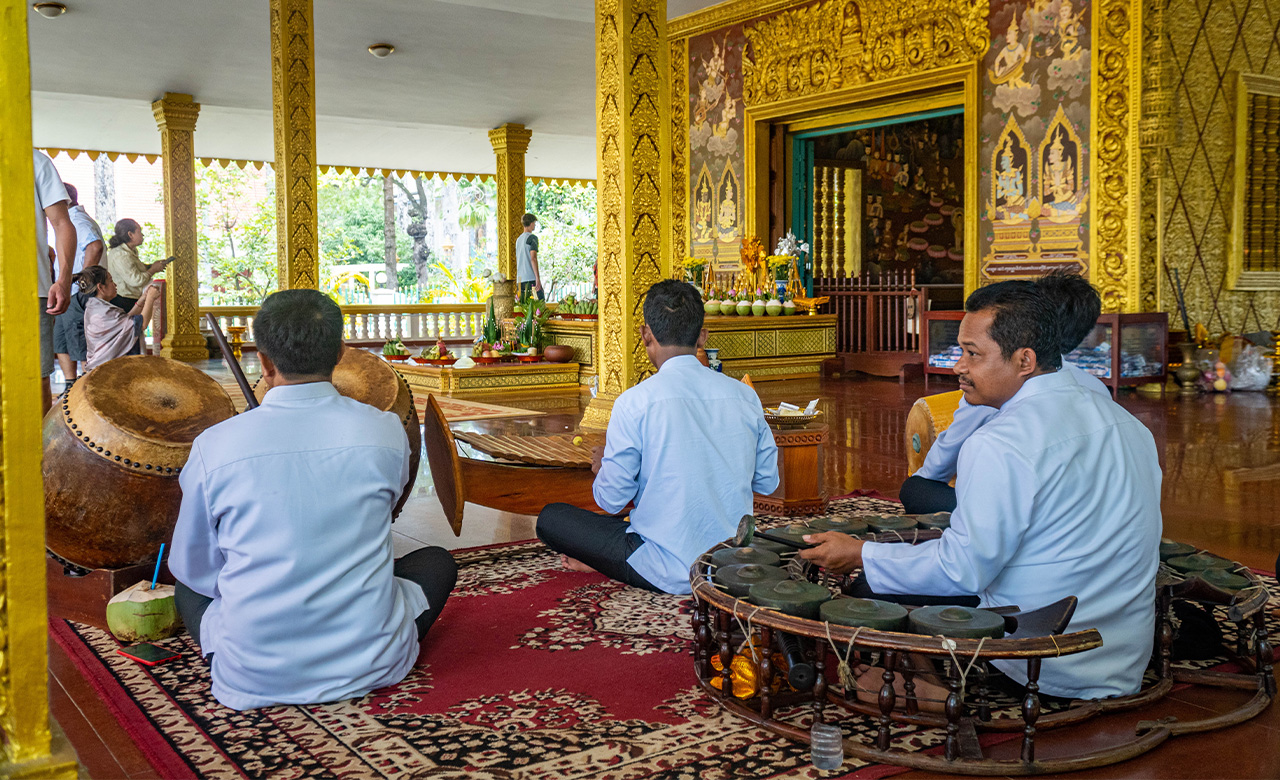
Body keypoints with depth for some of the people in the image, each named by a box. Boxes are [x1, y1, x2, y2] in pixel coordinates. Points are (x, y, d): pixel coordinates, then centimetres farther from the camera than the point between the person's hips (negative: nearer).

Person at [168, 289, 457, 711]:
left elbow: (194, 571, 3)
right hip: (370, 665, 0)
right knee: (437, 561, 27)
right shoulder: (385, 431, -8)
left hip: (254, 679, 1)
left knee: (189, 580, 30)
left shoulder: (214, 446, -10)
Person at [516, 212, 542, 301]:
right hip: (531, 278, -8)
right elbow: (533, 258, -15)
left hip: (520, 279, 8)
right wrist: (538, 278, -18)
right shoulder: (532, 238, -6)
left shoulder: (519, 239, 19)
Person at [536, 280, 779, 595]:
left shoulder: (635, 403, -16)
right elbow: (768, 481, 8)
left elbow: (612, 501, -9)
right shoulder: (745, 395, -2)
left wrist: (602, 467, 14)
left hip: (674, 575, -5)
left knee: (551, 518, 7)